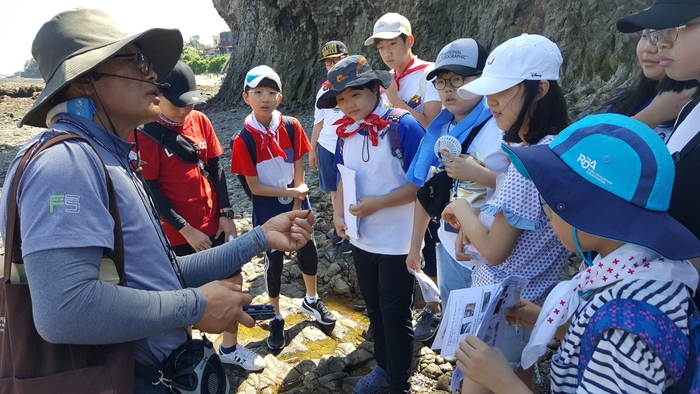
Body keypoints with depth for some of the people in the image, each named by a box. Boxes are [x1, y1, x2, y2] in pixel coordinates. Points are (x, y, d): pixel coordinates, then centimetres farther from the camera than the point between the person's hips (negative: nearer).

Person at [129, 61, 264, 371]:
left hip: (213, 224, 5)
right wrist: (186, 229, -15)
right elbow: (149, 190, -13)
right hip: (177, 233, -5)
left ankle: (230, 348, 30)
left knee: (233, 279, 10)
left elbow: (215, 167, 6)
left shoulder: (200, 121, 2)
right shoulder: (144, 134, -12)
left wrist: (225, 214, 0)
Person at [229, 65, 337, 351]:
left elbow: (298, 169, -6)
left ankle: (311, 301, 43)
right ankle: (276, 318, 31)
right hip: (267, 210, -3)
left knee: (308, 253, 16)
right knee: (274, 262, 10)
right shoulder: (243, 139, -16)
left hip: (297, 205, 3)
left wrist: (296, 206, -12)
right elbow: (254, 187, -14)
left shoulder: (292, 126, -9)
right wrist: (290, 192, -18)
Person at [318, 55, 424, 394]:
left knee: (395, 314, 7)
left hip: (398, 241, -6)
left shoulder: (404, 127, -18)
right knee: (374, 308, 22)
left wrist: (377, 203, -24)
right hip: (361, 238, 7)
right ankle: (383, 367, 44)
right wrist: (339, 214, 0)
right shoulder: (345, 132, 2)